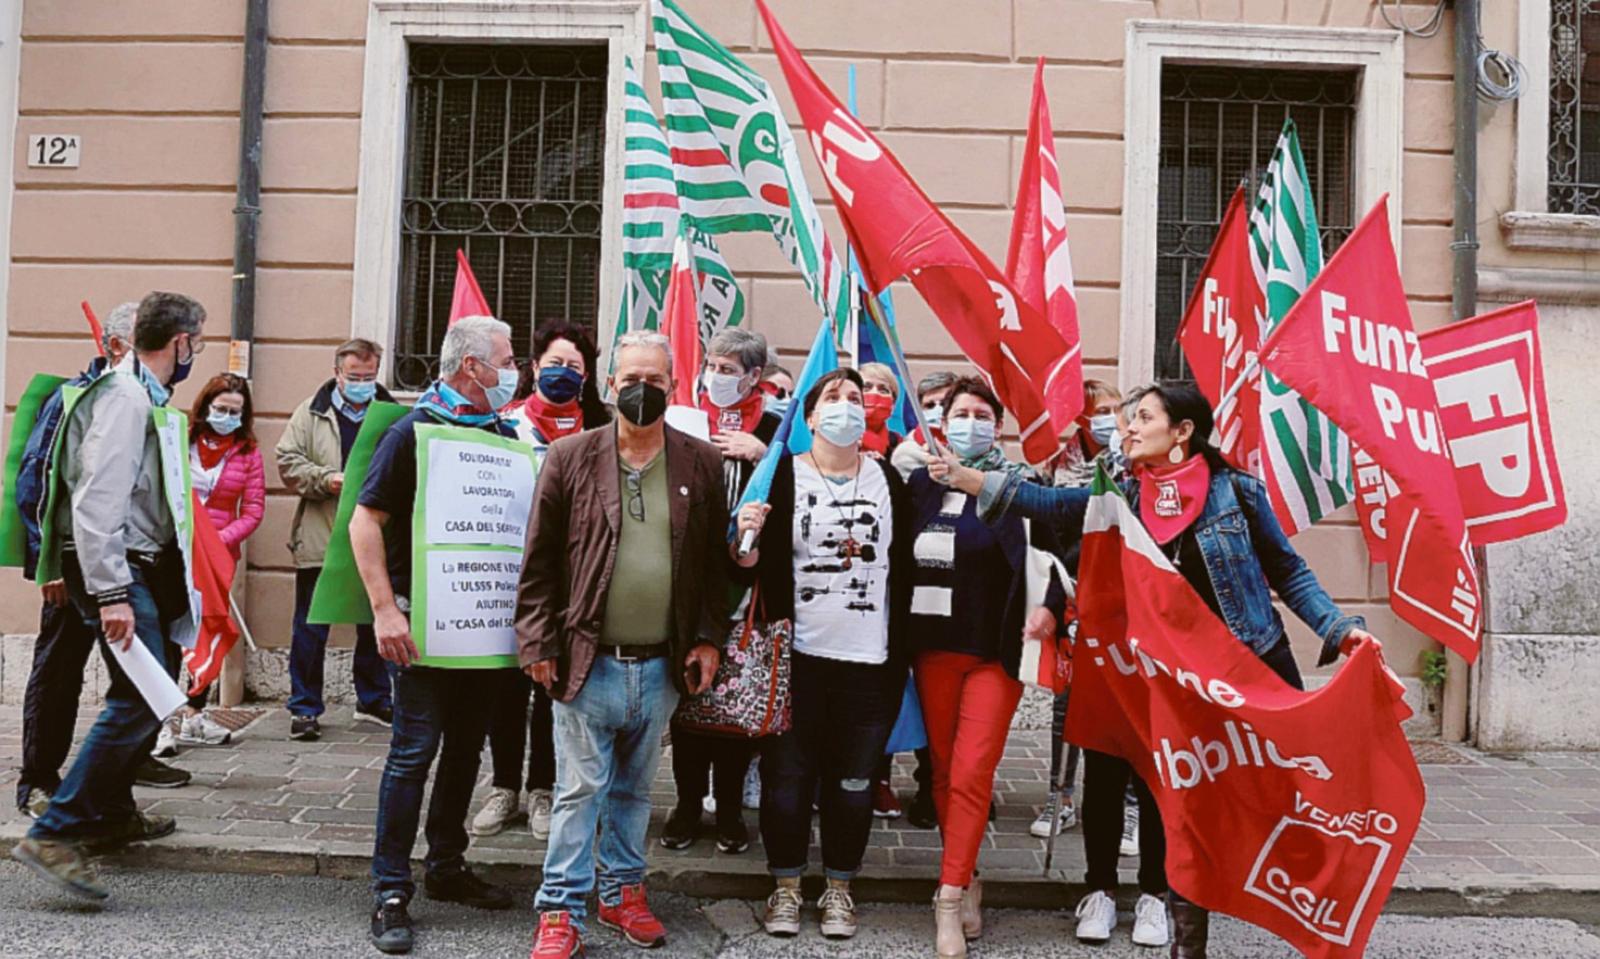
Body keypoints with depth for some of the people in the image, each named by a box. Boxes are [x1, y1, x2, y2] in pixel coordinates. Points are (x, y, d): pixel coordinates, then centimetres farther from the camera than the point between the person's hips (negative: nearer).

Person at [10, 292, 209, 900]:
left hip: (139, 561, 10)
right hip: (114, 566, -10)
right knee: (142, 699, -14)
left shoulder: (143, 395, 14)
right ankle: (54, 834, -10)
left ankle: (111, 813, 30)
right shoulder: (124, 398, -17)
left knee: (146, 693, 17)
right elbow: (96, 501, -24)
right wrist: (111, 595, -27)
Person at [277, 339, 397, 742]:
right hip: (320, 540, -2)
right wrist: (325, 479, -15)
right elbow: (288, 461, 0)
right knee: (311, 628, 4)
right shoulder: (312, 412, 4)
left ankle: (373, 700, 28)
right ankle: (305, 708, 15)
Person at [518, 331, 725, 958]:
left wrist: (709, 639, 2)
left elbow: (715, 561, 6)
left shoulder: (701, 464, 3)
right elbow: (539, 562, -1)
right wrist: (538, 644, -5)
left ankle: (623, 893, 33)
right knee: (579, 790, 5)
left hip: (664, 668, 2)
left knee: (635, 789, 17)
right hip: (588, 663, -2)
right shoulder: (570, 457, -2)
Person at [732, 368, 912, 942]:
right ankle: (786, 887, 25)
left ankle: (839, 889, 28)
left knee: (853, 782, 10)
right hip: (797, 656, -2)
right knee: (787, 776, 6)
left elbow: (904, 568, 12)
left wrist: (900, 653, 9)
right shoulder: (782, 475, -2)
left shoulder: (888, 480, 8)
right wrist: (746, 543, -24)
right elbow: (756, 566, -2)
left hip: (869, 661, 2)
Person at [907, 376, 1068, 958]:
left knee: (971, 773, -9)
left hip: (997, 649, -3)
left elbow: (1048, 554, 0)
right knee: (944, 771, 10)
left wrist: (1048, 605, -16)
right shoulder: (919, 483, 7)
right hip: (934, 646, 3)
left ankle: (949, 899, -4)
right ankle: (966, 878, 26)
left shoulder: (1021, 483, 1)